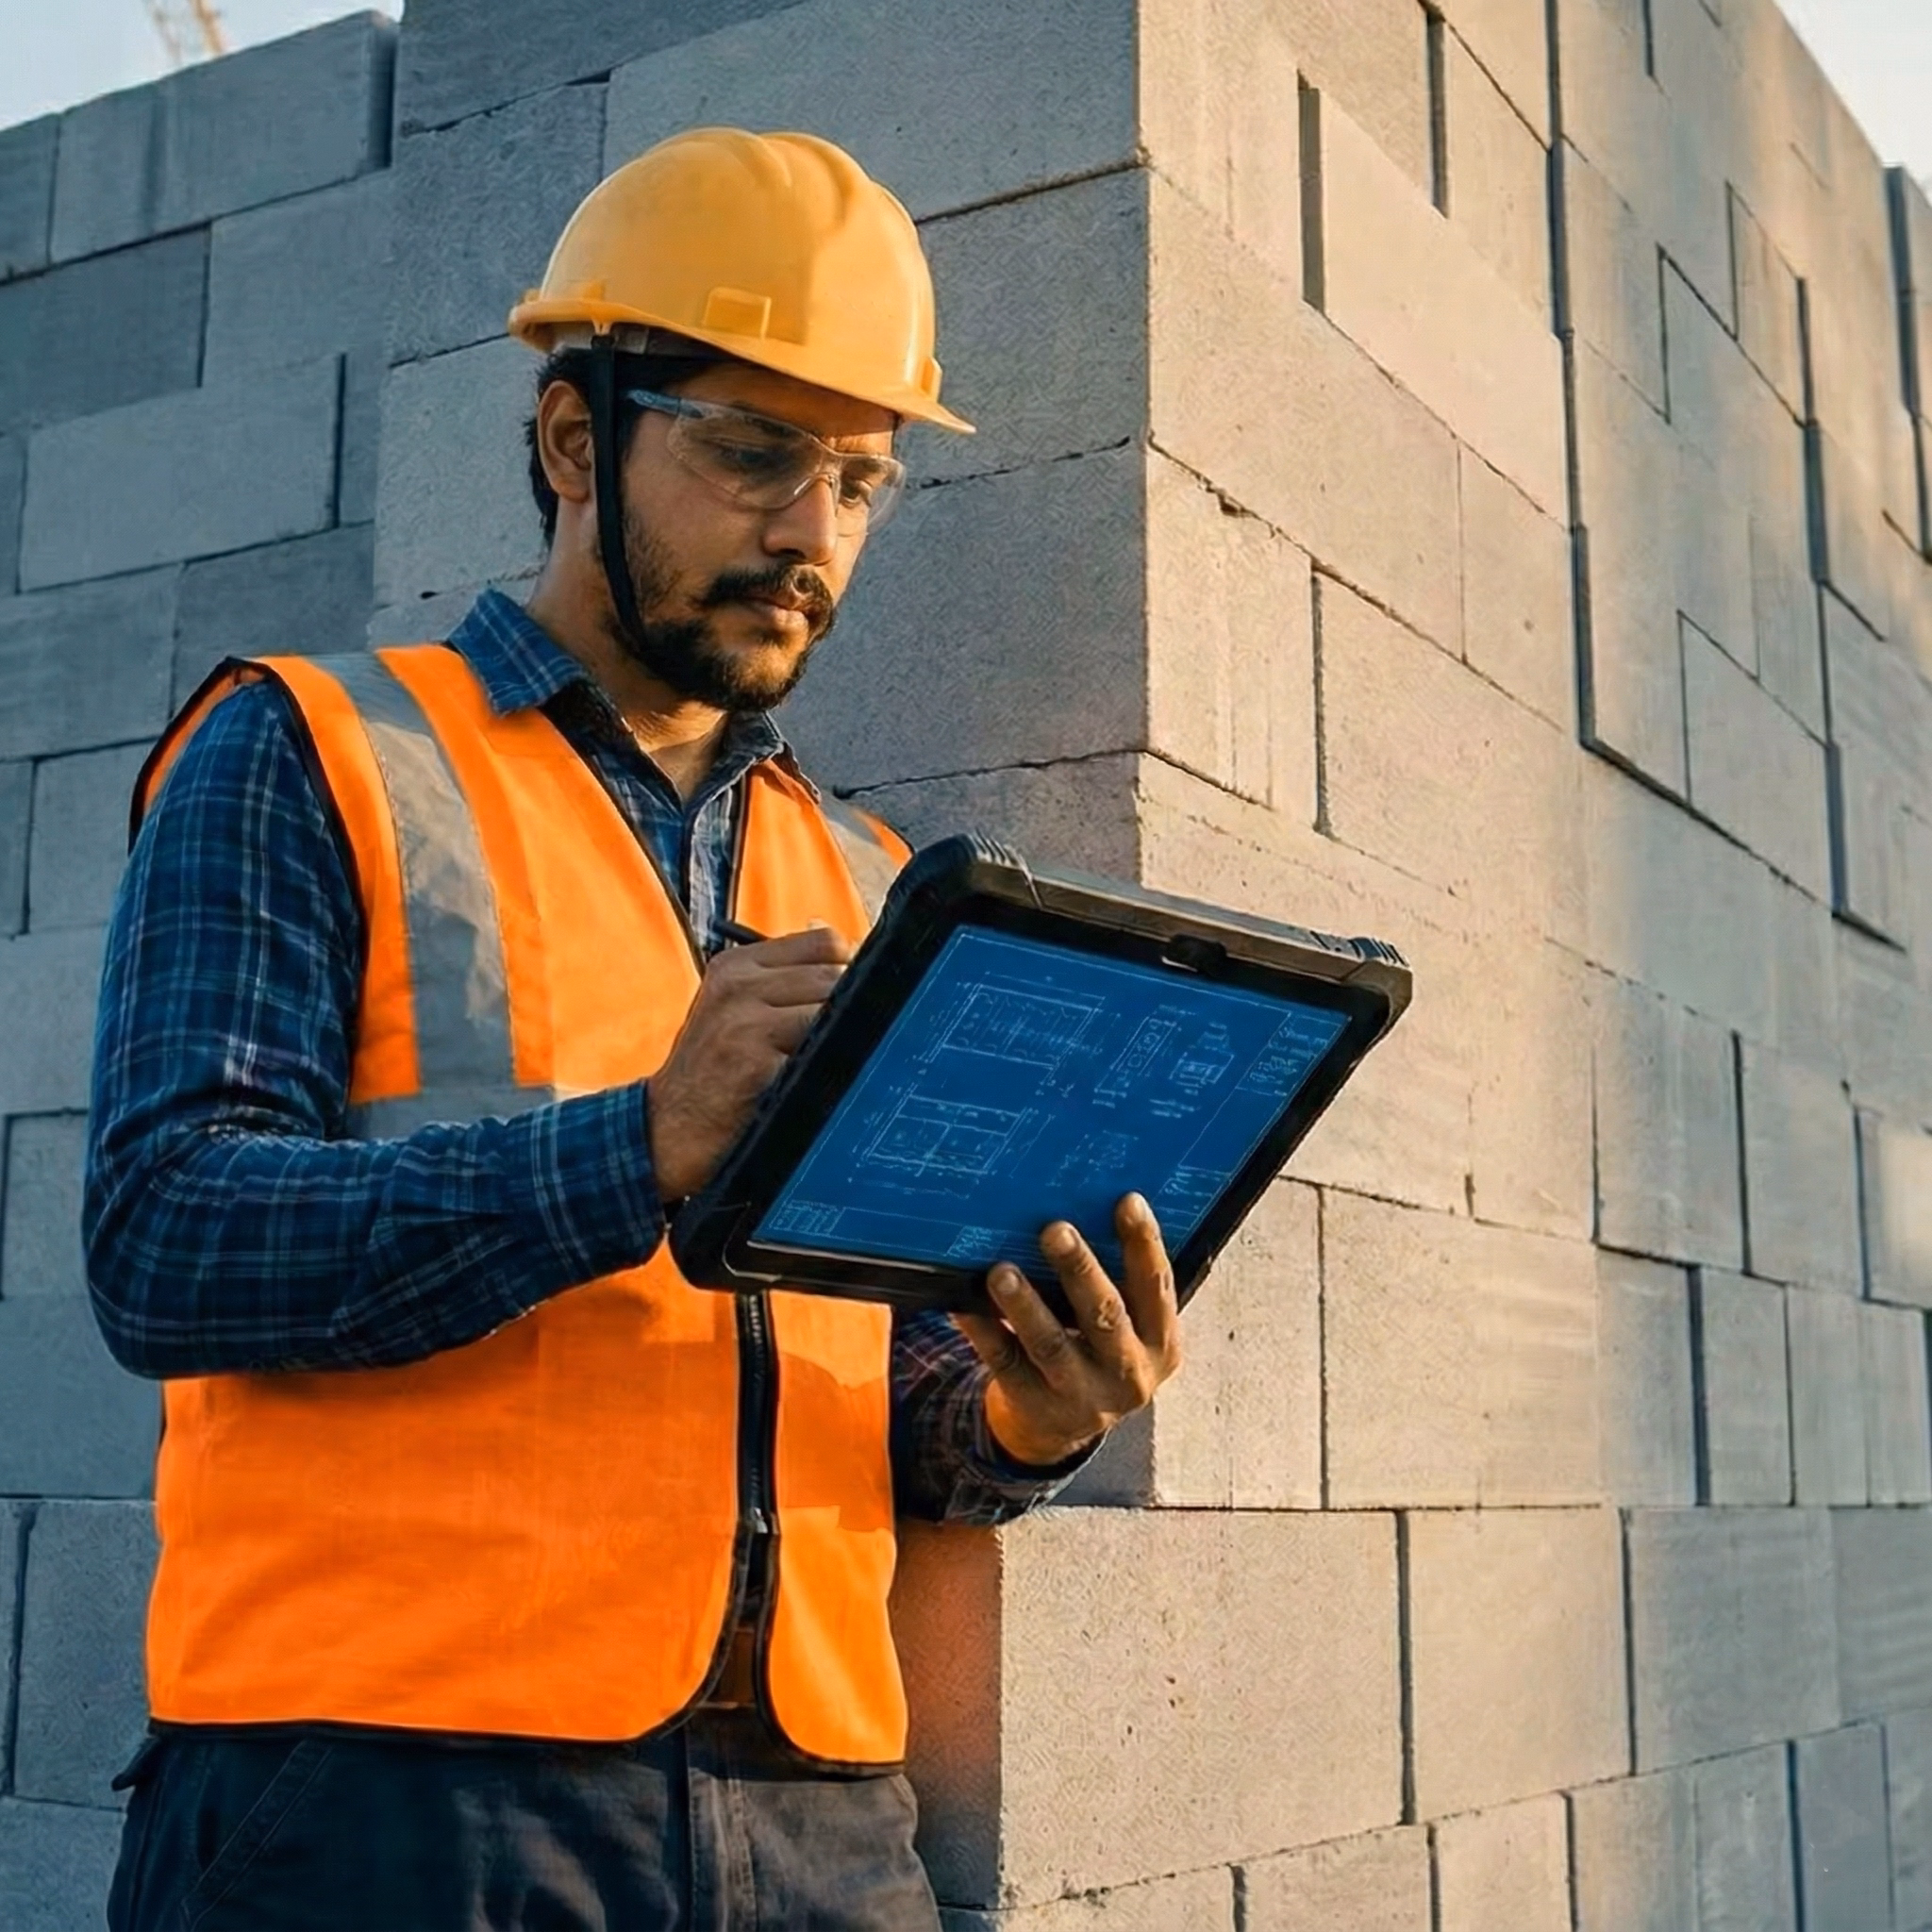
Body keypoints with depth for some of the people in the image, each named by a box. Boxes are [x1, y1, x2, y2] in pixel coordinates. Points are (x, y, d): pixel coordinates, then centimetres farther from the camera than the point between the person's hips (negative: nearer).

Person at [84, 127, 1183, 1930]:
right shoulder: (310, 756, 1)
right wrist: (646, 1148, -23)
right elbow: (161, 1239, -11)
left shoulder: (865, 885, 16)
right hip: (388, 1780, -4)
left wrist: (1024, 1420, -7)